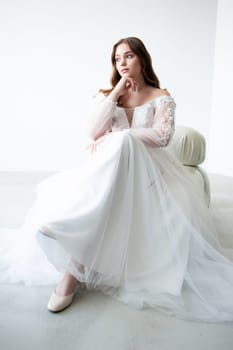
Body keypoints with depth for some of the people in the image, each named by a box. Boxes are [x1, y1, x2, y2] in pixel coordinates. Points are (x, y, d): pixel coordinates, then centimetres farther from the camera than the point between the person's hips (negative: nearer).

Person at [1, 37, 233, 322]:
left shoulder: (161, 97, 10)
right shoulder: (108, 95, 17)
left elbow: (162, 136, -9)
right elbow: (94, 132, -1)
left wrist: (115, 137, -14)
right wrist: (116, 92, -5)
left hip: (147, 166, 0)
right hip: (110, 164, 1)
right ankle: (75, 268, -29)